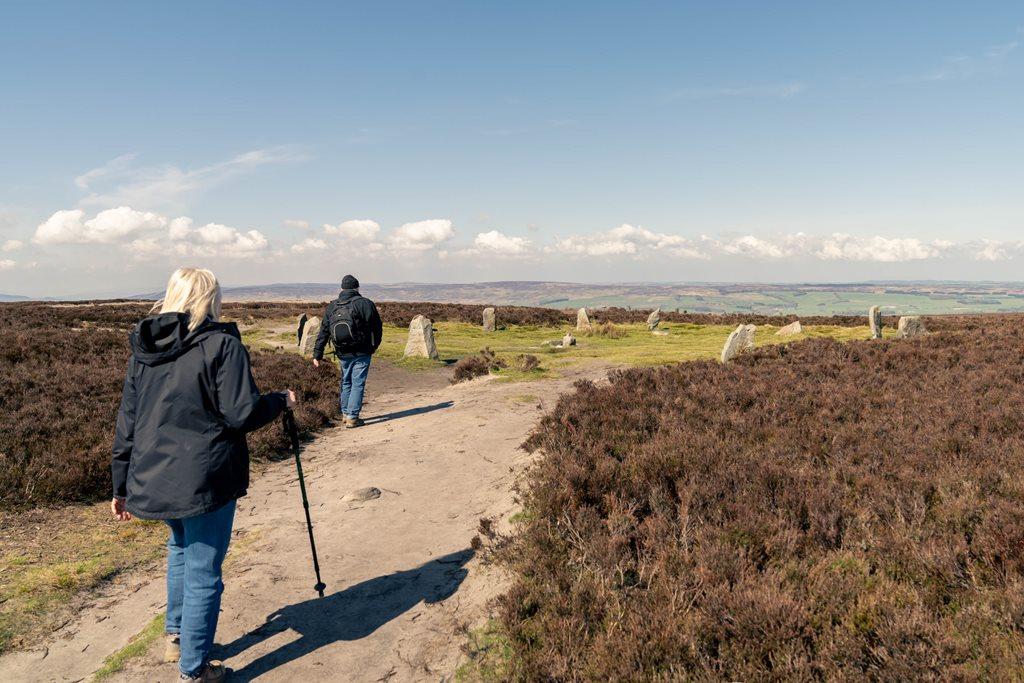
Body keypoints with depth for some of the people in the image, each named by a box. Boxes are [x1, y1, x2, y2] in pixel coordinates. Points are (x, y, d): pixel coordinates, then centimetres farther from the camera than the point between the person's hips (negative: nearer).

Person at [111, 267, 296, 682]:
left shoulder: (143, 350, 7)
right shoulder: (221, 343, -12)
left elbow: (127, 422, 11)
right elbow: (242, 414, -17)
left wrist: (121, 486, 17)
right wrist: (282, 401, 2)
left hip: (152, 478, 7)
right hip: (205, 481, -7)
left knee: (181, 547, 31)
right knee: (203, 574, 6)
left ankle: (175, 637, 40)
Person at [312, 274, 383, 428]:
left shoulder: (331, 307, 4)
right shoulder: (365, 304, -9)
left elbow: (323, 332, 5)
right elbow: (377, 327, -4)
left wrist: (317, 354, 9)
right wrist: (375, 346, 13)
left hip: (343, 354, 4)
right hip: (362, 353, -4)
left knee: (346, 382, 20)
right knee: (358, 384, 1)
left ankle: (345, 413, 26)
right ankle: (352, 417, 0)